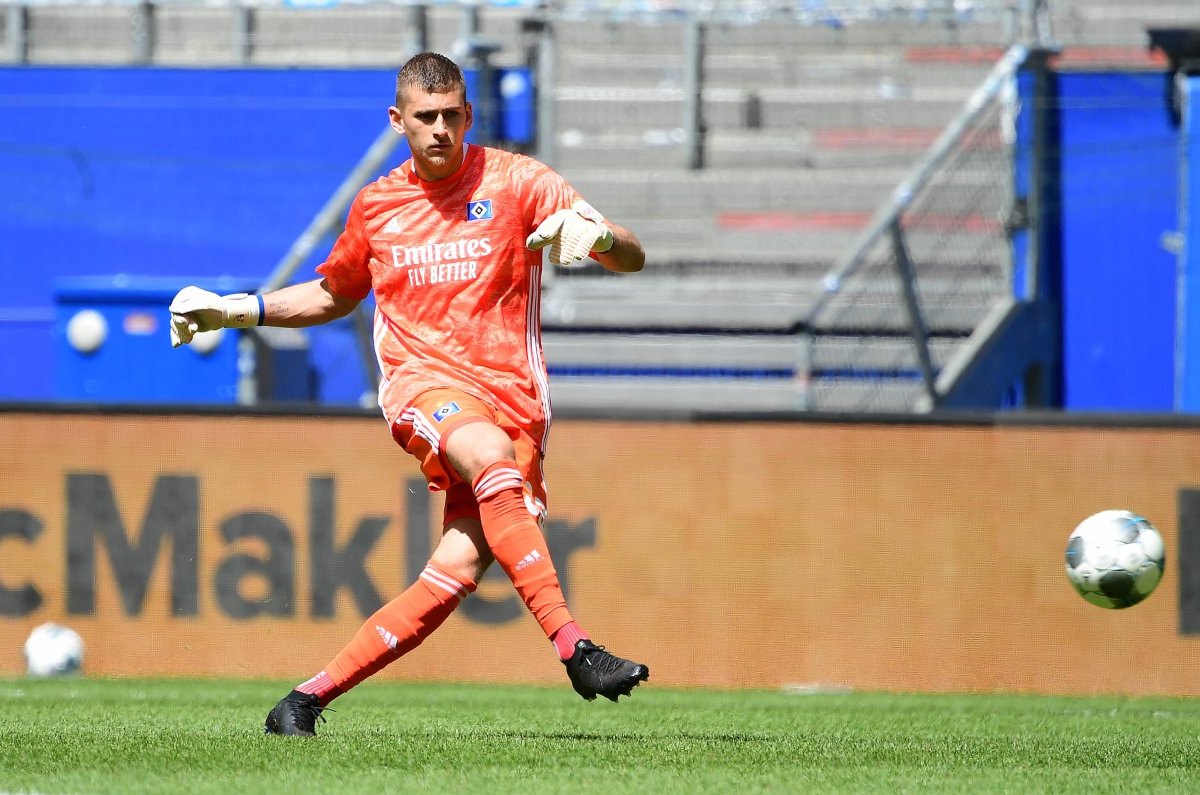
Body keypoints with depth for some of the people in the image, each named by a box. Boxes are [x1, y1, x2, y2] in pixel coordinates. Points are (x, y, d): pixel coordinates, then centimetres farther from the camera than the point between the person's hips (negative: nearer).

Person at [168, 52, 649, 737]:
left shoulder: (515, 181, 5)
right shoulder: (376, 206, 15)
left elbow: (633, 258, -2)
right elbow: (333, 294, 34)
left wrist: (596, 236, -25)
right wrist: (236, 311, 21)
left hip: (513, 398, 0)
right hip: (424, 384, 0)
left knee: (462, 566, -17)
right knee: (492, 457, -35)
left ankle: (312, 697, -6)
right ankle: (574, 648, -43)